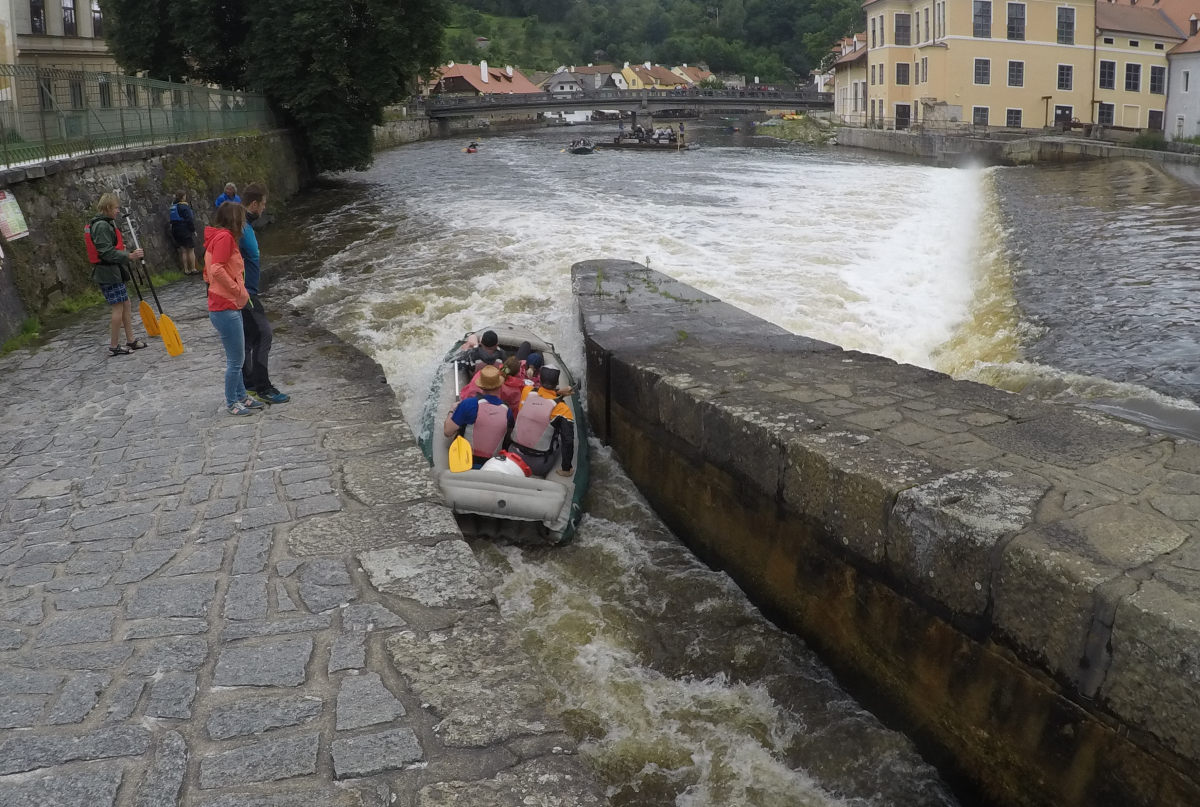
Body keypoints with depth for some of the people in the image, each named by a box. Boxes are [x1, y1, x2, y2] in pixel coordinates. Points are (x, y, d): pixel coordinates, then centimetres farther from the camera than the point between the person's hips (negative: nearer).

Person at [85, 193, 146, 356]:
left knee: (126, 305, 14)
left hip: (112, 272, 11)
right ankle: (113, 347, 2)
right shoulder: (102, 226, -17)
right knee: (118, 308, -5)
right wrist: (129, 256, -28)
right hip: (108, 273, -11)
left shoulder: (105, 224, 15)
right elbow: (107, 252, -25)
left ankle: (131, 340, 20)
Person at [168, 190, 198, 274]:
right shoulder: (184, 206, -14)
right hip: (186, 231, -7)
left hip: (176, 231, 7)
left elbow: (172, 220, 12)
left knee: (183, 251, 10)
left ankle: (186, 270, 11)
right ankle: (193, 269, 3)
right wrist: (193, 230, -8)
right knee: (191, 250, 1)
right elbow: (189, 219, -17)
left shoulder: (173, 207, 8)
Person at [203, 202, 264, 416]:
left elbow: (208, 274, 20)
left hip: (229, 308, 10)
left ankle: (241, 397, 29)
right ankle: (231, 403, 11)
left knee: (236, 358, 19)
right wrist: (238, 290, -19)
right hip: (226, 308, -10)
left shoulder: (218, 237, 16)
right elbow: (216, 270, -27)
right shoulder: (225, 236, -14)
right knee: (236, 359, 0)